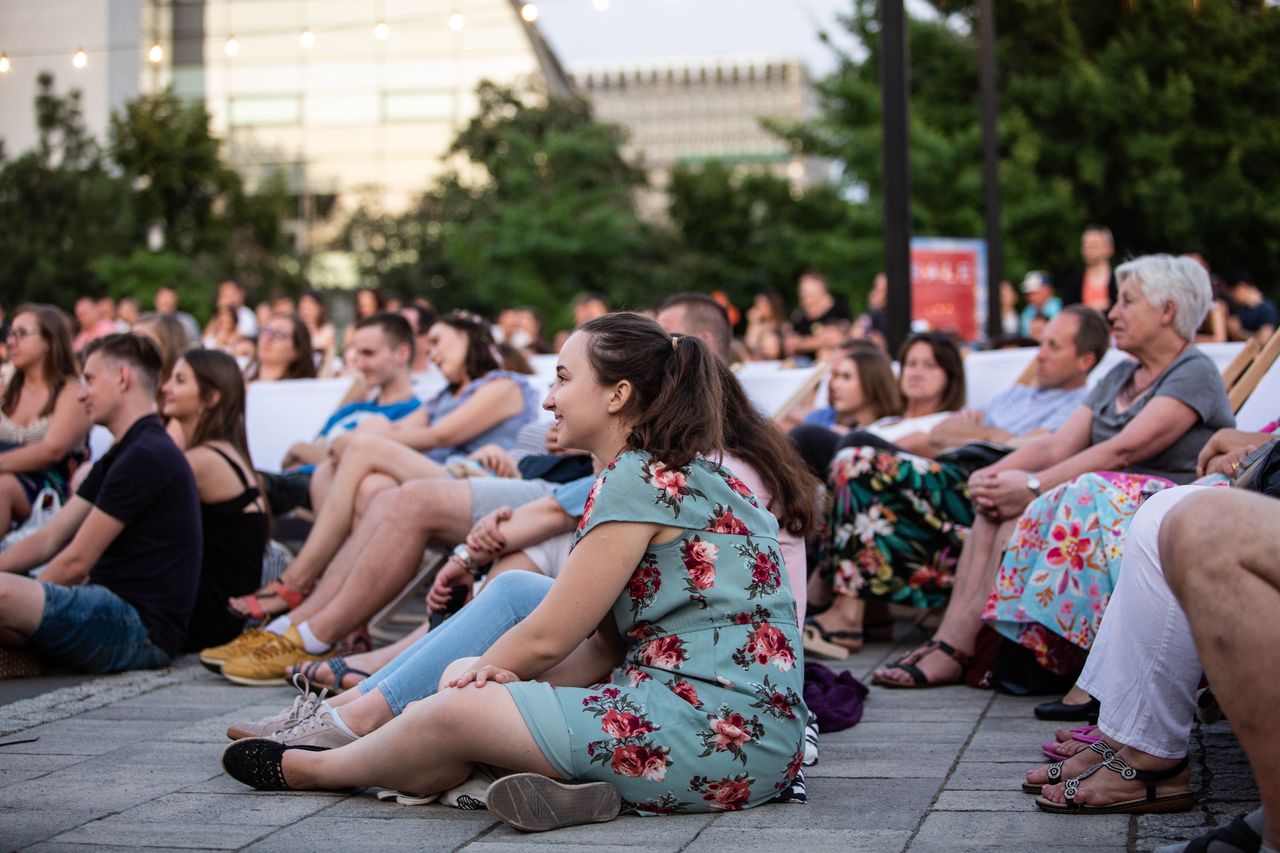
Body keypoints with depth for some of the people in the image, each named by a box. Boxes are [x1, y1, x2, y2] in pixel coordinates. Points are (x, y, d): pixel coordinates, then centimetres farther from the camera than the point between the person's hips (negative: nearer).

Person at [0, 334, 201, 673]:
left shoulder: (146, 457, -13)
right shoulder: (118, 458, 21)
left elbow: (76, 562, -11)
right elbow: (49, 540, 18)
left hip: (141, 630, -11)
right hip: (117, 610, 11)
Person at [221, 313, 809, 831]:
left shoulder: (640, 480, -13)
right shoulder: (678, 475, 17)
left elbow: (547, 638, -10)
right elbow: (609, 644, 13)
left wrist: (481, 675, 8)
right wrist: (503, 677, -1)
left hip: (719, 738, -10)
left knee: (454, 713, -7)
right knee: (462, 680, 14)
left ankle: (306, 769, 16)